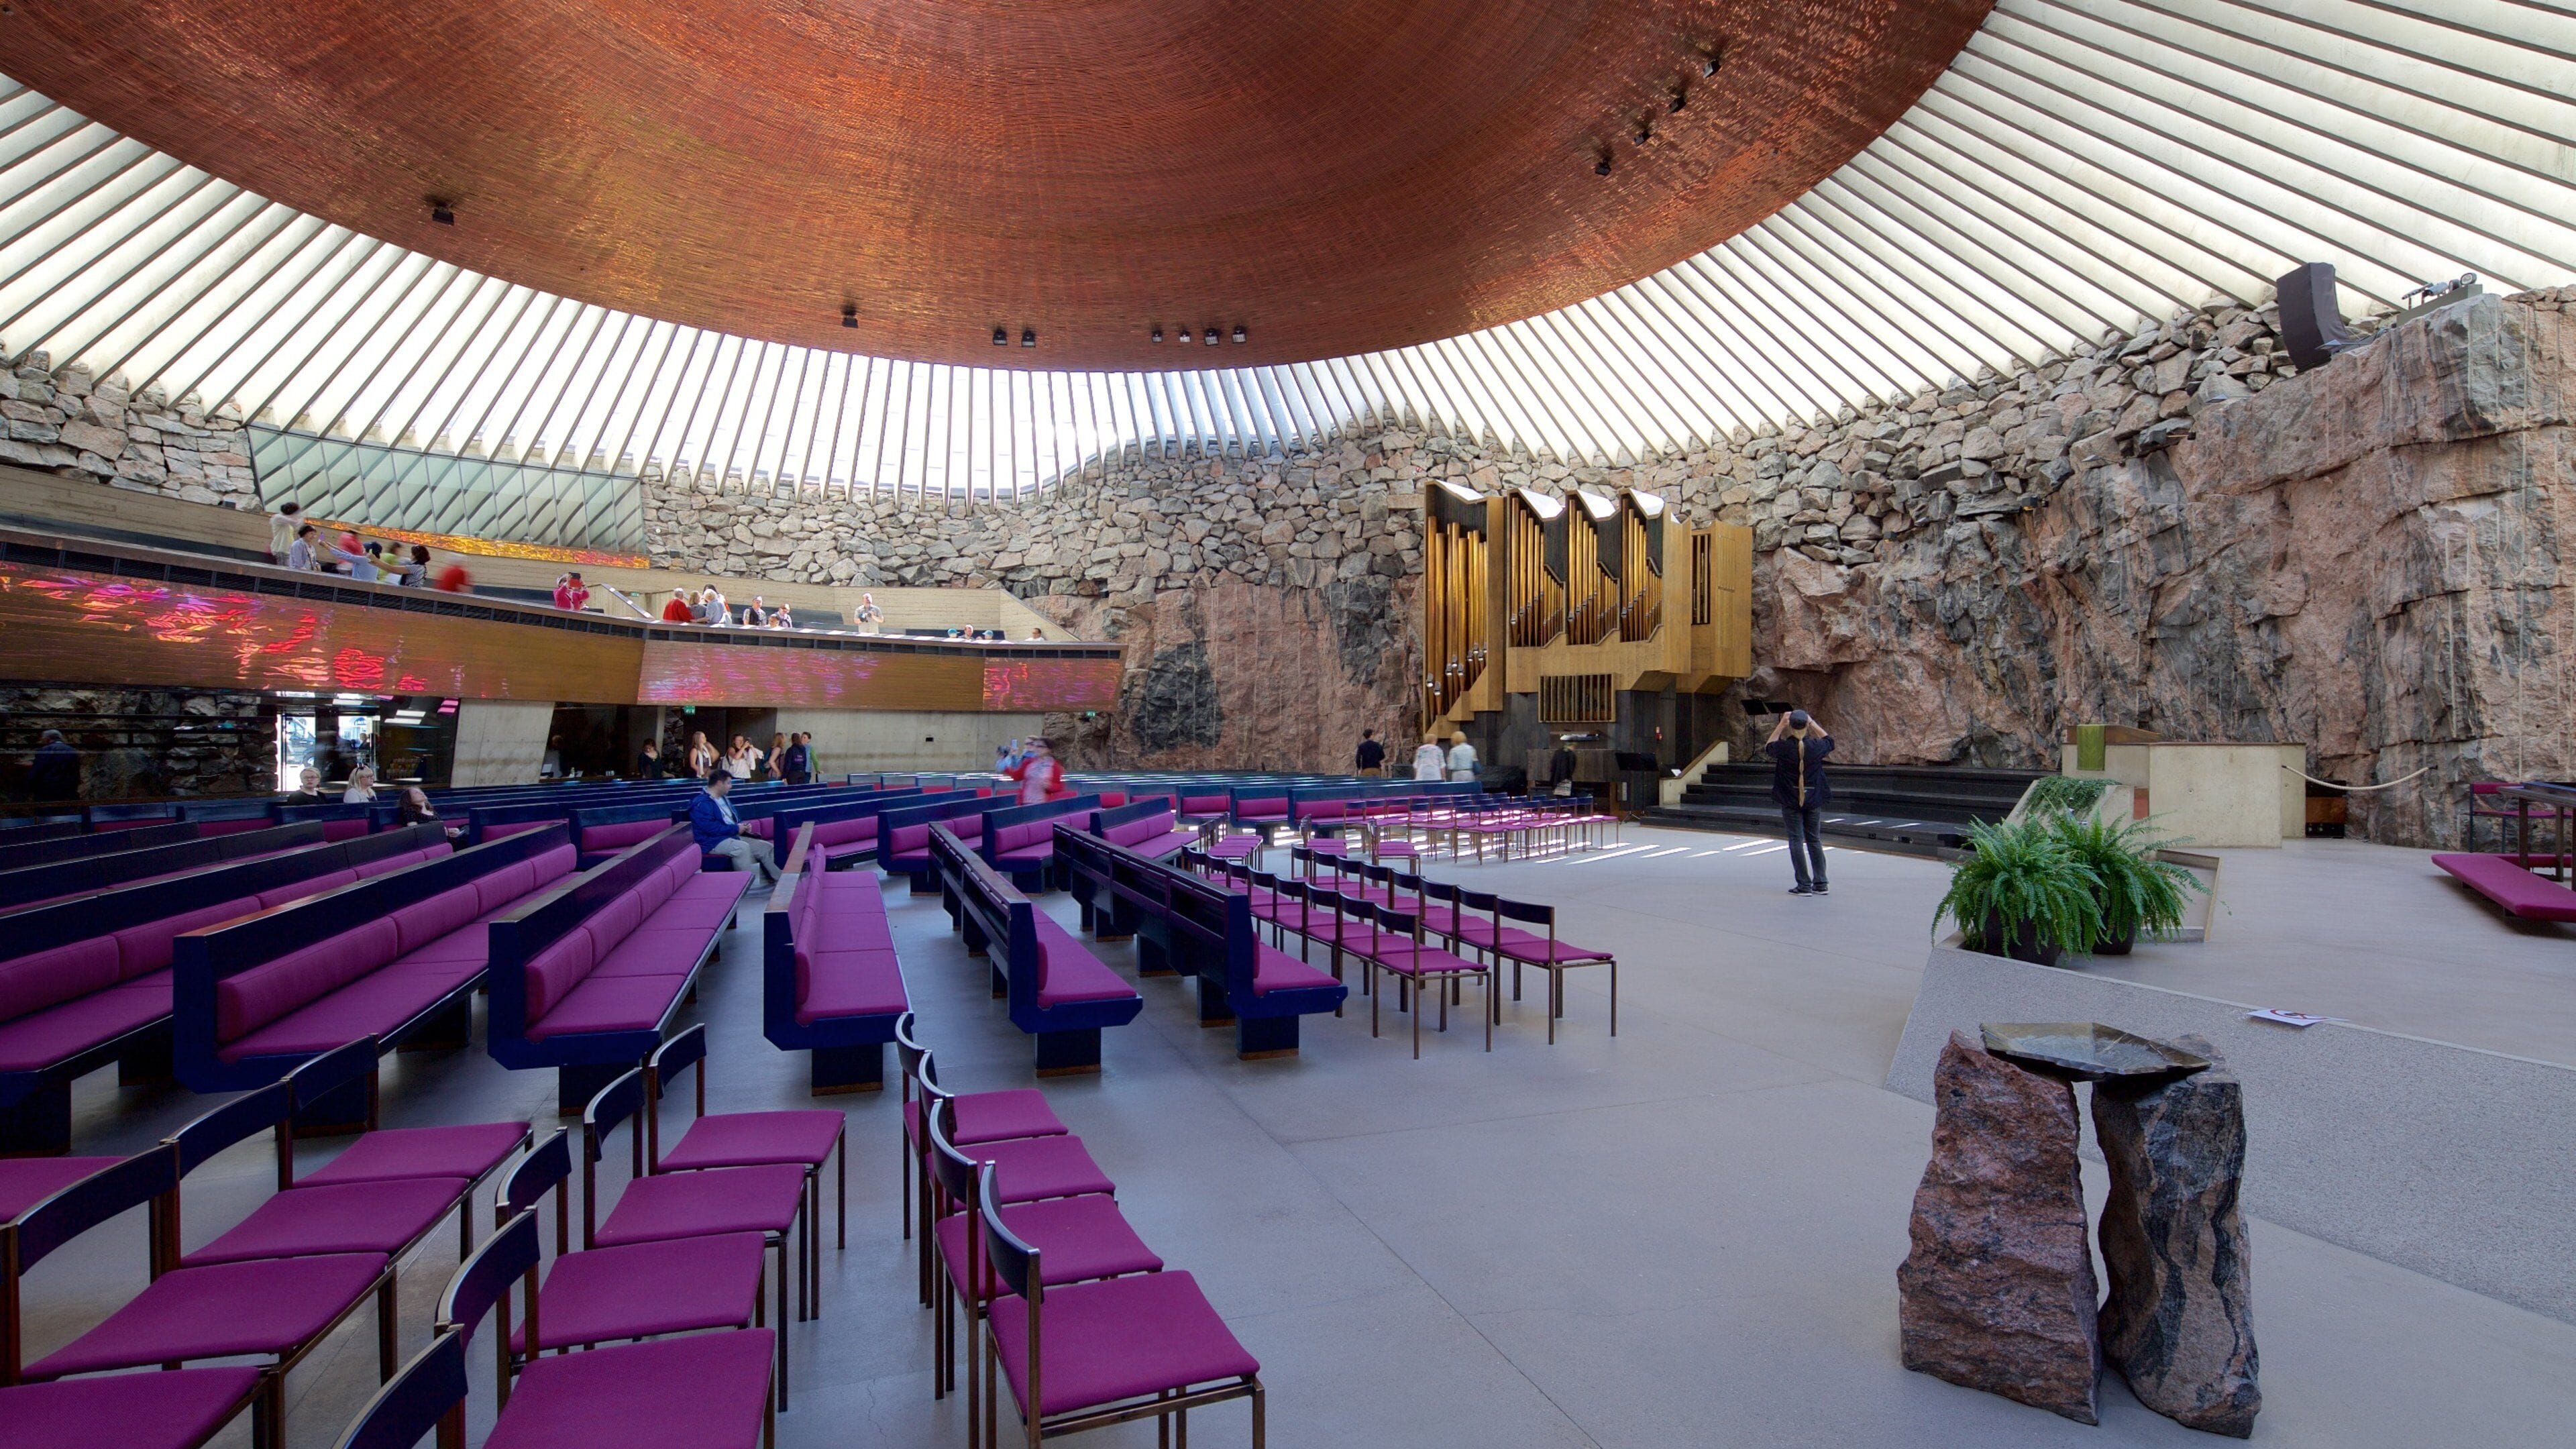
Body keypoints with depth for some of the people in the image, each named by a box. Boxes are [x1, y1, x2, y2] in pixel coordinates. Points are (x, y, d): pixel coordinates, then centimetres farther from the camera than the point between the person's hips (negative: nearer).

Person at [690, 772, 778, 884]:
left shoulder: (723, 799, 18)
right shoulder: (701, 803, -13)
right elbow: (711, 828, -25)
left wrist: (742, 825, 7)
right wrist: (736, 828, -18)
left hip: (732, 837, 10)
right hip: (714, 842, -9)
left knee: (766, 847, -3)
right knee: (742, 848, -37)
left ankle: (779, 878, -5)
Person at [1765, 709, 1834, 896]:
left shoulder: (1783, 747, -14)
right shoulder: (1816, 747, -8)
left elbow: (1768, 747, 10)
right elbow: (1830, 741, 17)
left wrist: (1780, 725, 10)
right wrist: (1813, 723, 18)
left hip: (1790, 800, -3)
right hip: (1813, 799, 3)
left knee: (1796, 840, 1)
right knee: (1814, 839, 13)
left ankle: (1804, 885, -1)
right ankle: (1820, 884, 16)